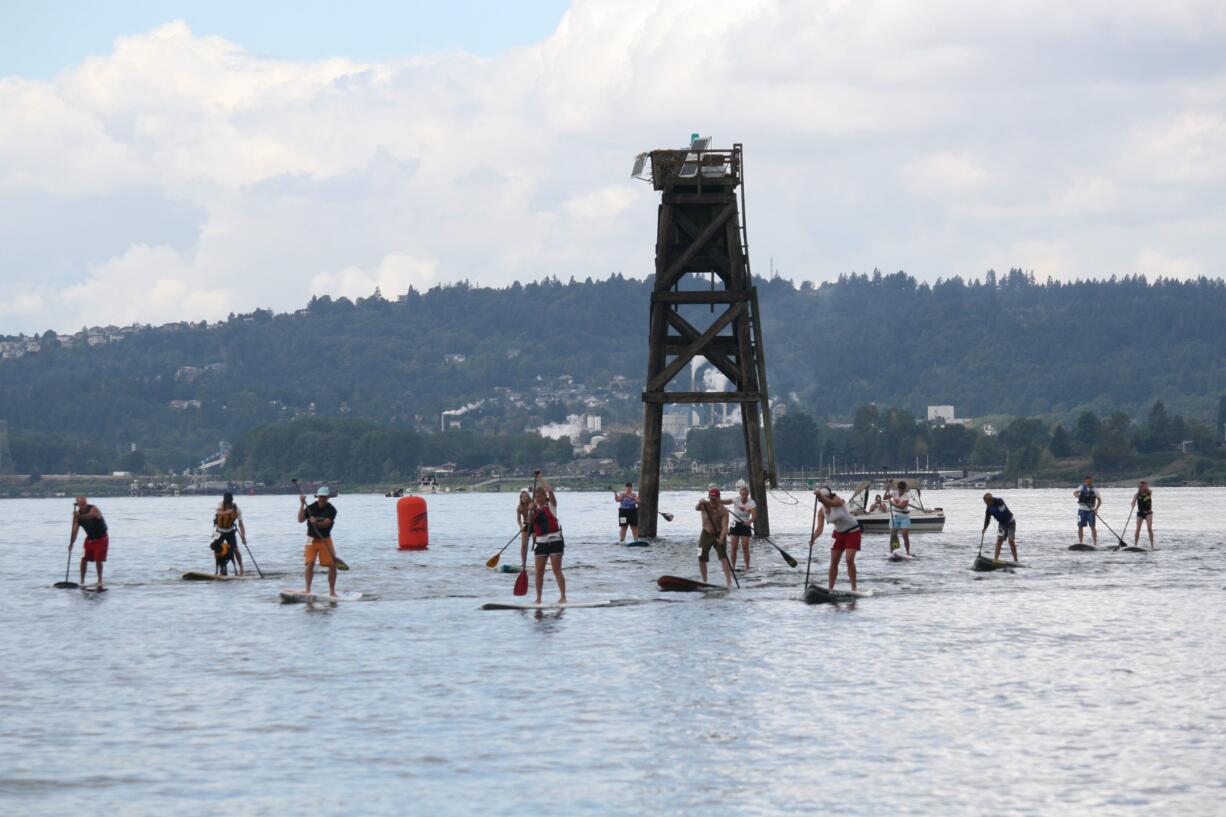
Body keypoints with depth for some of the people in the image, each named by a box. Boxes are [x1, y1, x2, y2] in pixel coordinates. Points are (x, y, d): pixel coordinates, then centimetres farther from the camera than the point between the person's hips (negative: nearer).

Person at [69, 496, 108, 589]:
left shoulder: (93, 509, -24)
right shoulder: (77, 514, -9)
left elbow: (89, 516, -48)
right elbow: (74, 530, -14)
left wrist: (79, 516, -67)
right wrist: (71, 544, -26)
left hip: (101, 538, -5)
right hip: (90, 538, 5)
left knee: (98, 560, -8)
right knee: (84, 559, -2)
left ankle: (100, 581, 8)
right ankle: (82, 581, 8)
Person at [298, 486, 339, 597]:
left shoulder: (331, 509, -7)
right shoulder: (311, 507, -2)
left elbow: (326, 523, -20)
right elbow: (300, 519, -11)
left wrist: (316, 523, -39)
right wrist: (302, 505, -17)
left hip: (325, 539, 0)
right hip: (312, 539, 0)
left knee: (332, 565, -4)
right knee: (310, 563, -14)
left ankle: (332, 591, 8)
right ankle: (308, 589, -8)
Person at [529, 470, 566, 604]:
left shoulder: (551, 505, 1)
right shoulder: (534, 509, 12)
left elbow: (550, 490, -15)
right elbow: (530, 525, 4)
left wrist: (541, 479, -10)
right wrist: (531, 511, -8)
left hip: (555, 540, -5)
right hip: (541, 542, 5)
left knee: (557, 570, -8)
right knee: (539, 571, 4)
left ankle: (563, 596, -6)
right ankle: (538, 598, 11)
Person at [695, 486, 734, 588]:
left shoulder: (723, 510, -19)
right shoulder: (705, 505, -14)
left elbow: (725, 527, -26)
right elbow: (696, 508, -36)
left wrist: (721, 538, -44)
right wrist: (700, 504, -60)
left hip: (719, 535, -3)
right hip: (706, 534, 3)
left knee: (723, 557, -18)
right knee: (701, 559, 2)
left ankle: (729, 582, -23)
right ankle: (704, 581, 19)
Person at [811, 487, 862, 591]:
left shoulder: (837, 500, -21)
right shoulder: (822, 512, -6)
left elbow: (830, 503, -45)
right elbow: (820, 528, -15)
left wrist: (820, 496, -65)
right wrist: (813, 538, -36)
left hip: (852, 532, -6)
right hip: (839, 534, 6)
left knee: (849, 559, -17)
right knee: (834, 561, 2)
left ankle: (854, 588, -10)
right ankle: (830, 588, 8)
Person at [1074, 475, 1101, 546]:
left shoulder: (1094, 489, 2)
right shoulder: (1082, 488, 3)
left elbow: (1099, 500, 6)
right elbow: (1075, 493, -11)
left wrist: (1096, 509, -6)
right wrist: (1076, 494, -35)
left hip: (1091, 510, -1)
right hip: (1082, 509, 1)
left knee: (1093, 527, -7)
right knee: (1080, 527, 1)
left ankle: (1095, 543, -4)